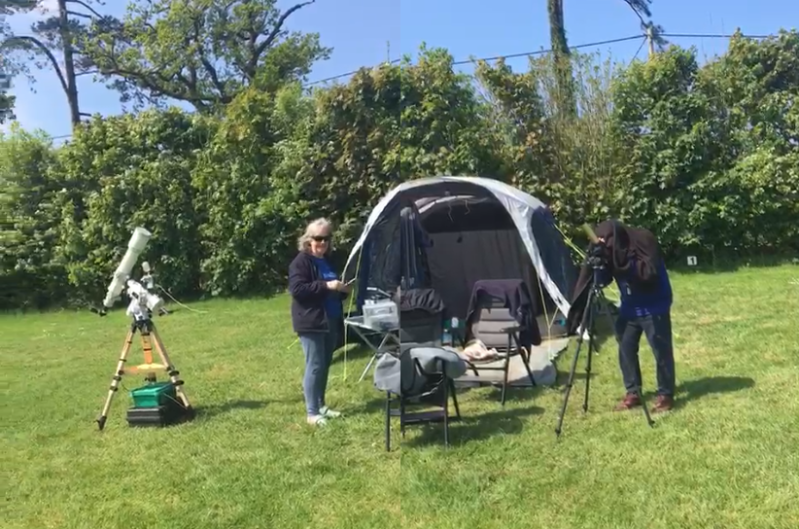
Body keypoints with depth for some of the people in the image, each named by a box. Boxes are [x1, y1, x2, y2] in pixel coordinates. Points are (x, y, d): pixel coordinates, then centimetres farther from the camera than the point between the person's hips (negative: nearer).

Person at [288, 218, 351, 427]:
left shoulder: (329, 261, 17)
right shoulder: (301, 262, -9)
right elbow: (297, 290, -21)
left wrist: (342, 289, 5)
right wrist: (326, 286, -24)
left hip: (330, 321, 8)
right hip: (311, 323, -8)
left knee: (325, 365, 13)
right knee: (315, 366, -6)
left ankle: (321, 406, 25)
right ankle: (312, 413, 1)